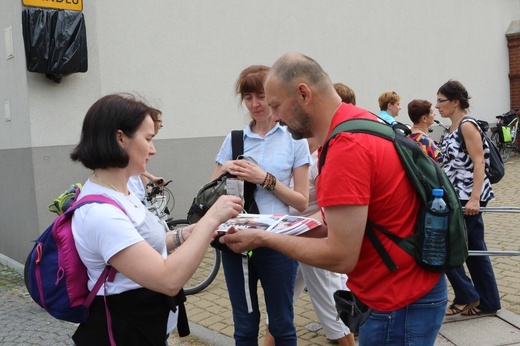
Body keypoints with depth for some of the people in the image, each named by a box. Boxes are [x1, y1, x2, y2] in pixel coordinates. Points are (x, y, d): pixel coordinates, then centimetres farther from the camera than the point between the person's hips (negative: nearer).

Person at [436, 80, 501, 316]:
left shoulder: (467, 126, -12)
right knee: (475, 250, 13)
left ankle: (466, 296, 8)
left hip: (469, 197, -9)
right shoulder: (453, 128, 13)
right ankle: (488, 303, 22)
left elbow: (479, 163, -19)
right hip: (458, 197, 9)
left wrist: (474, 198, -25)